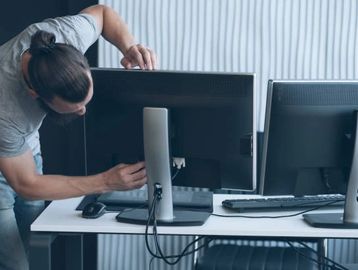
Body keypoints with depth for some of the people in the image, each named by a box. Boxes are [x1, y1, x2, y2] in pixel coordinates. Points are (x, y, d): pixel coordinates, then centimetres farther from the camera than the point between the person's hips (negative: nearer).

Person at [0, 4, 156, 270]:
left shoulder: (66, 35, -29)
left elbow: (102, 12, -4)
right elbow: (26, 185, -26)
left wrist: (129, 46, -24)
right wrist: (106, 182, -29)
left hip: (25, 149, 6)